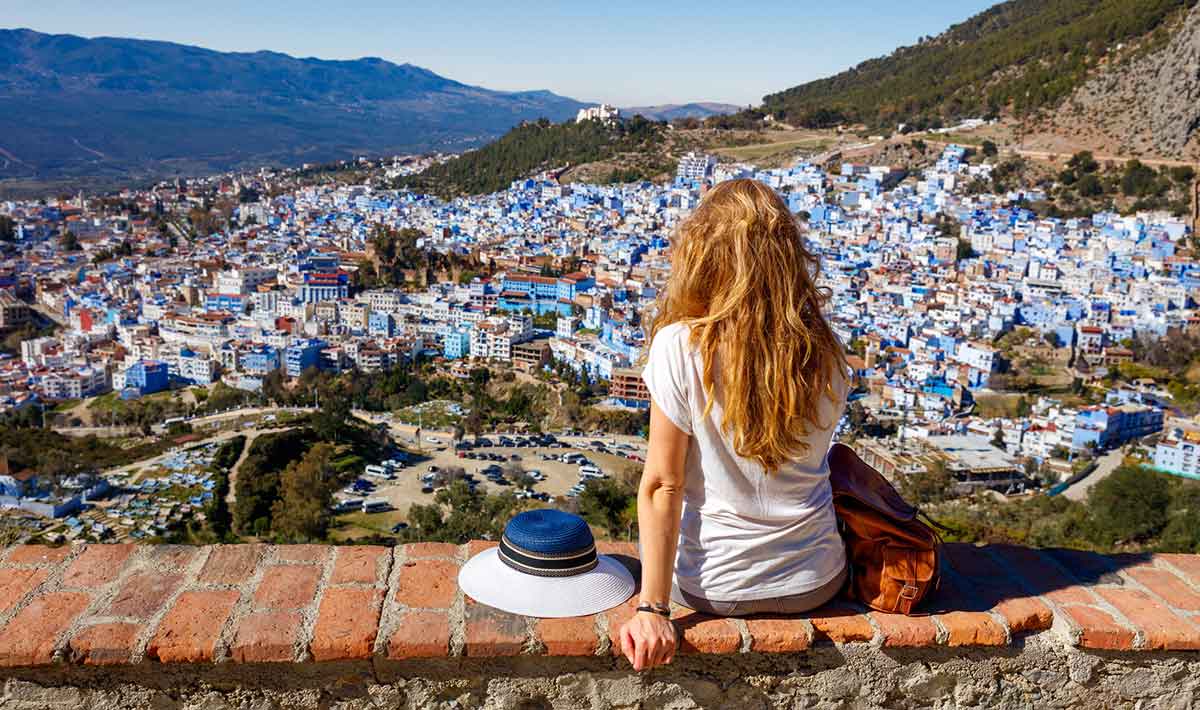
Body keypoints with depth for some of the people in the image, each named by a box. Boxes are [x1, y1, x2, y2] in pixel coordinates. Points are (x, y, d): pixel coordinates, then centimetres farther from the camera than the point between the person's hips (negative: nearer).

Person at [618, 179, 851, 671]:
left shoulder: (678, 347, -20)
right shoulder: (825, 353, -10)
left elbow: (661, 486, -18)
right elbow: (809, 456, 5)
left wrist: (652, 608, -14)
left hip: (710, 589, -2)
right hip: (815, 584, 2)